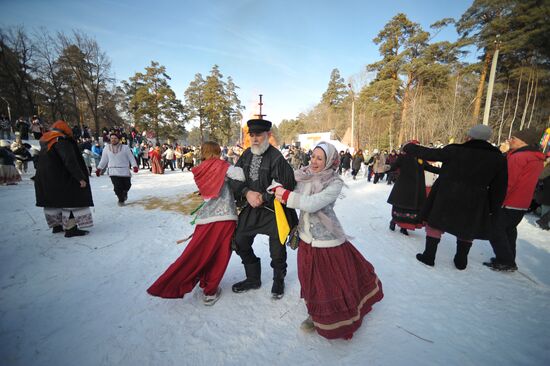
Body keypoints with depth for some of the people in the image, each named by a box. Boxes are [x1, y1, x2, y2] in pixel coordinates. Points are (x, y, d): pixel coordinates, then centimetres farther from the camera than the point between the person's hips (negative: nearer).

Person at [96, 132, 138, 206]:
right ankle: (121, 200, 14)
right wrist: (99, 168, 11)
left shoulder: (125, 147, 0)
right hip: (113, 171, 1)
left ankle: (124, 193, 43)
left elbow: (131, 157, -1)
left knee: (127, 185, 7)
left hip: (124, 171, -1)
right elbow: (104, 160, 14)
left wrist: (134, 166, -14)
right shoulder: (107, 148, 7)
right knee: (117, 187, -8)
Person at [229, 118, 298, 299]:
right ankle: (253, 279, 37)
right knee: (240, 242, 13)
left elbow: (284, 186, -21)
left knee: (277, 250, 6)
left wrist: (263, 198, -19)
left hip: (274, 210, -6)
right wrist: (247, 193, -17)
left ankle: (278, 281, 38)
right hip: (251, 207, 6)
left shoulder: (276, 157, -18)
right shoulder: (247, 154, 1)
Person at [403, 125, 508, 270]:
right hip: (473, 204, 3)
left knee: (435, 224, 12)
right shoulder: (498, 158, 0)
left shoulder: (454, 151, -11)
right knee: (467, 231, 21)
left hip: (445, 198, -3)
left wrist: (408, 147, 9)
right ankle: (461, 261, 31)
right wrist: (492, 208, 12)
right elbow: (499, 188, 3)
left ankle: (429, 256, 16)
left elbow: (427, 153, -6)